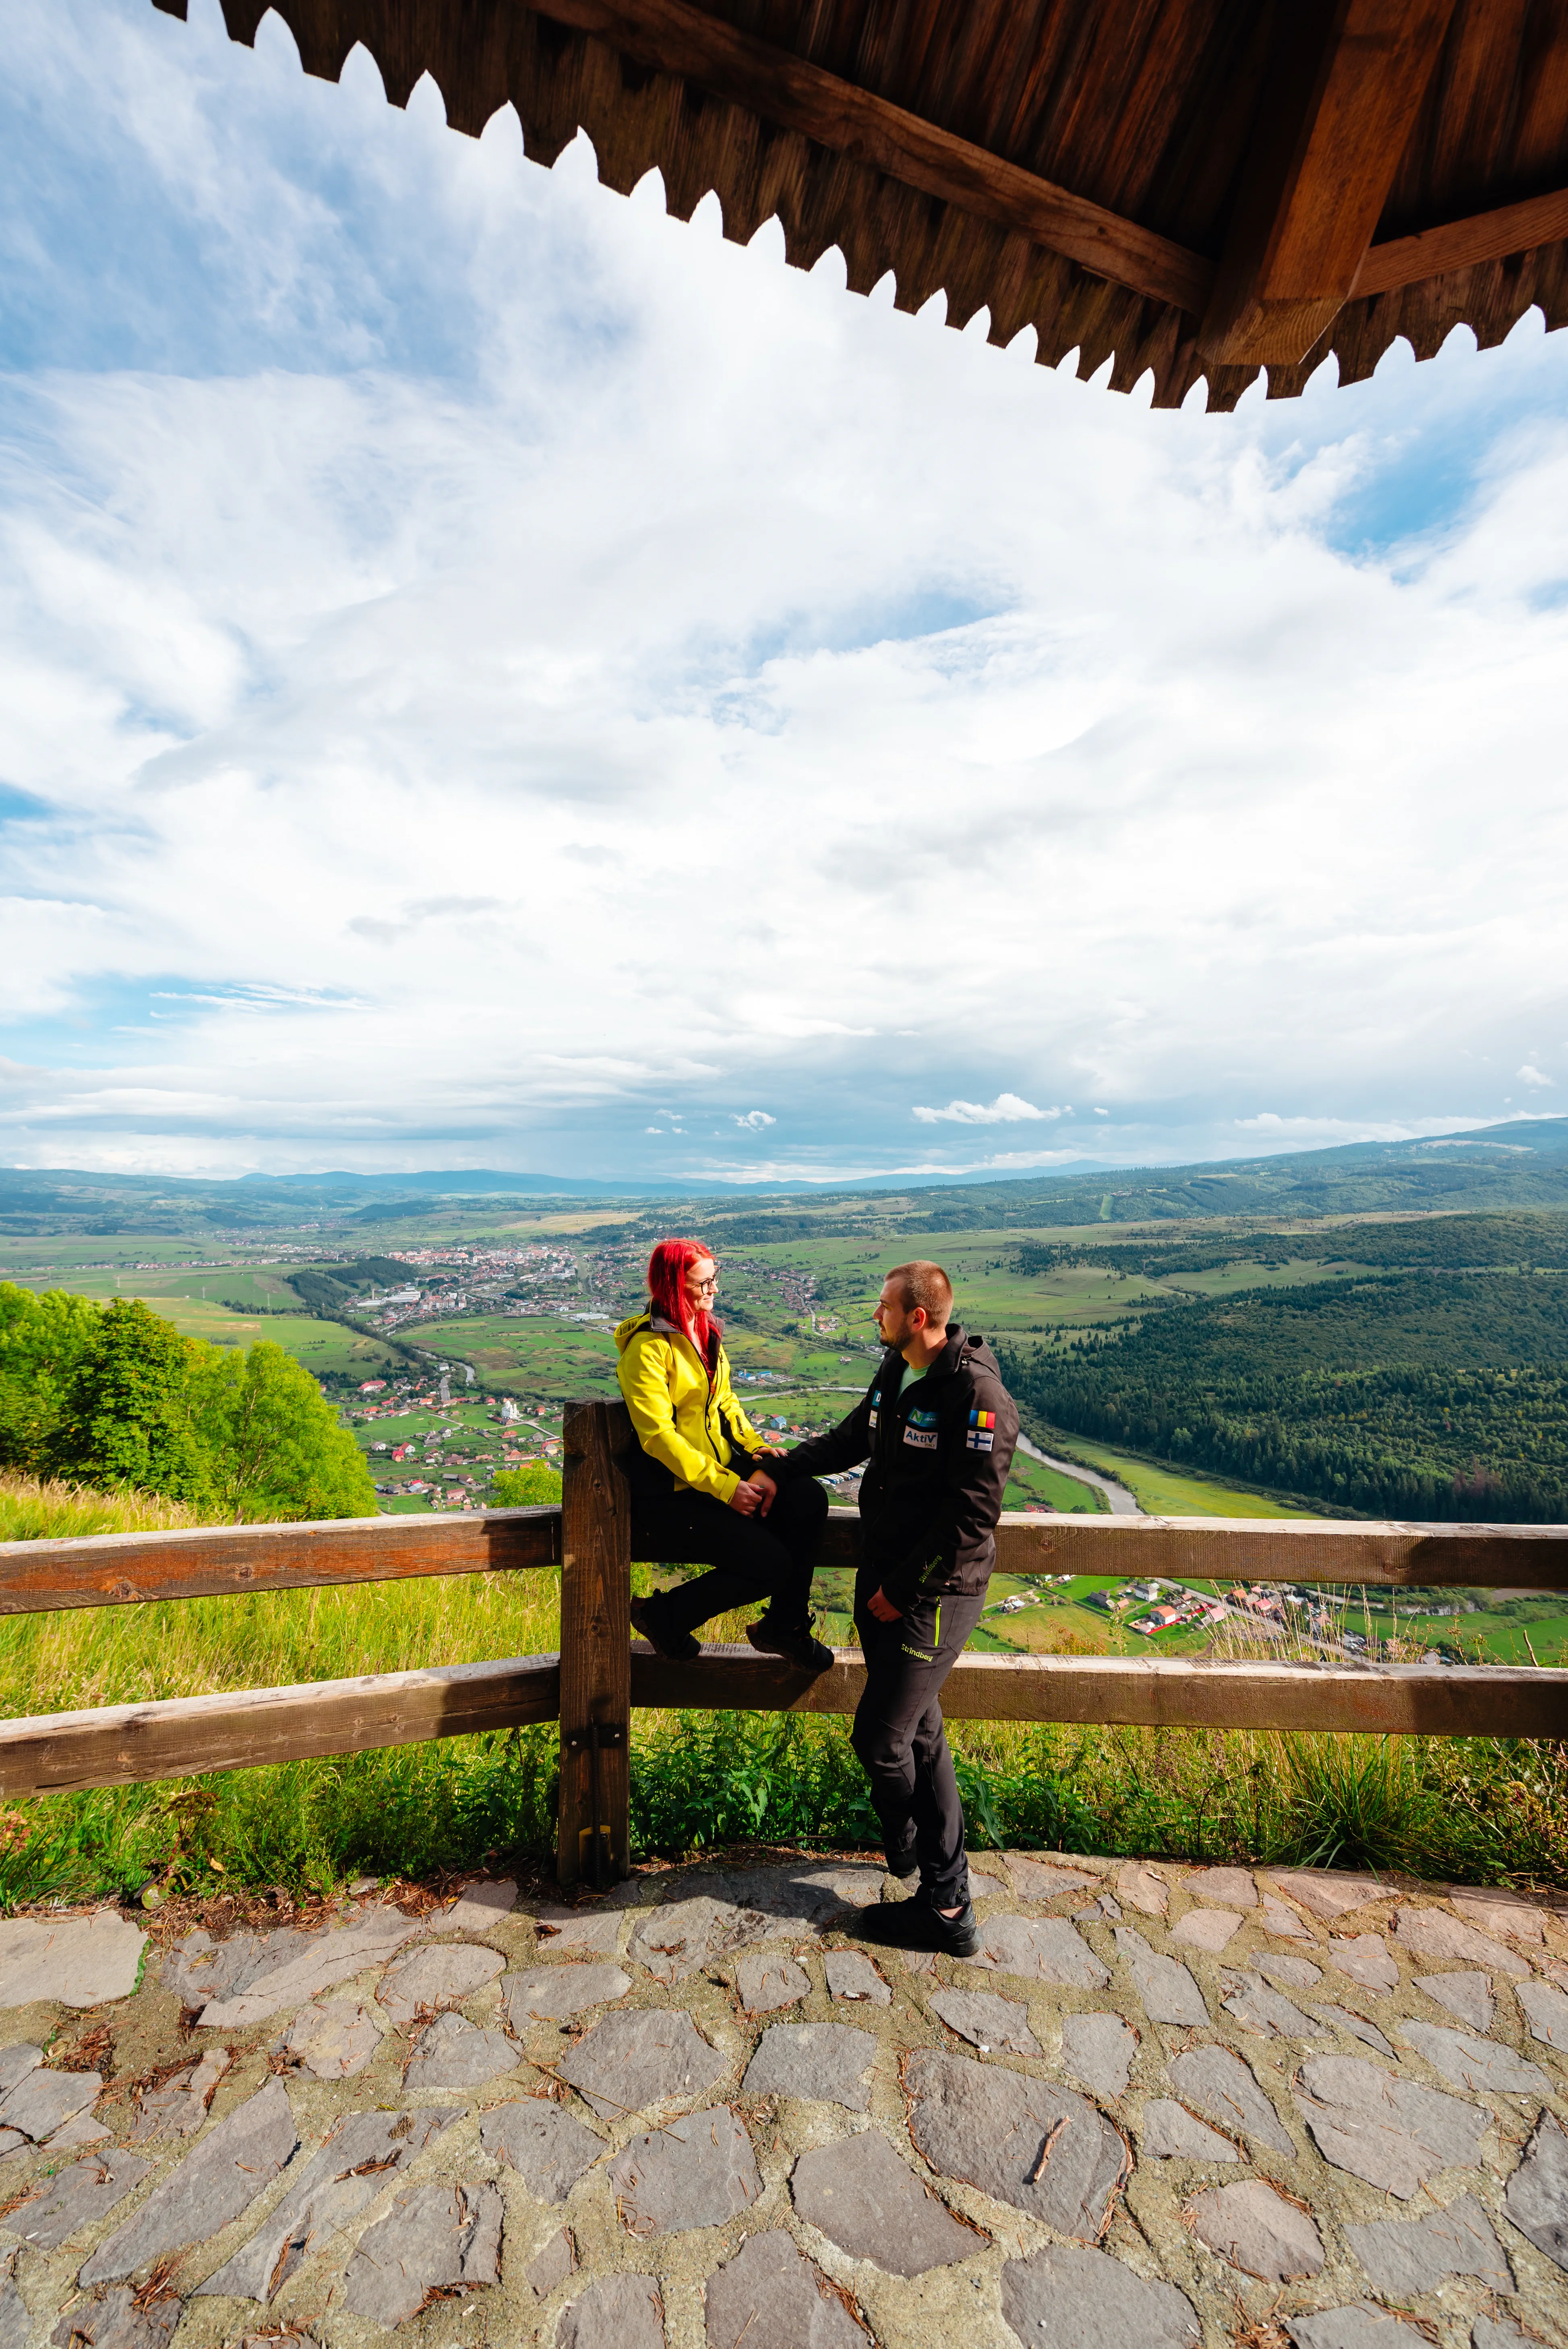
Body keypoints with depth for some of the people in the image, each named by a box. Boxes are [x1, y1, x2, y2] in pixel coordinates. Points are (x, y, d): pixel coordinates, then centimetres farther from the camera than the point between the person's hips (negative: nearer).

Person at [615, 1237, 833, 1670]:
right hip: (670, 1491, -8)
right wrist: (726, 1487, -24)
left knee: (809, 1500, -12)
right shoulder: (649, 1347, -18)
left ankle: (783, 1626, 7)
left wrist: (754, 1445, -3)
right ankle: (663, 1615, 5)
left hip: (720, 1463, 8)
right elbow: (658, 1436, -22)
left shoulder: (704, 1330, 8)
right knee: (770, 1562, -18)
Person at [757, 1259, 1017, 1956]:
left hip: (933, 1596, -8)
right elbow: (853, 1437, 19)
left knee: (880, 1737, -1)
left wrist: (902, 1590, -16)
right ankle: (946, 1903, 35)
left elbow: (972, 1516, -23)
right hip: (883, 1579, 8)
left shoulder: (976, 1394, -23)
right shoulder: (897, 1370, 4)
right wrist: (779, 1471, 12)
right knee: (918, 1733, 17)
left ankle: (943, 1910, 22)